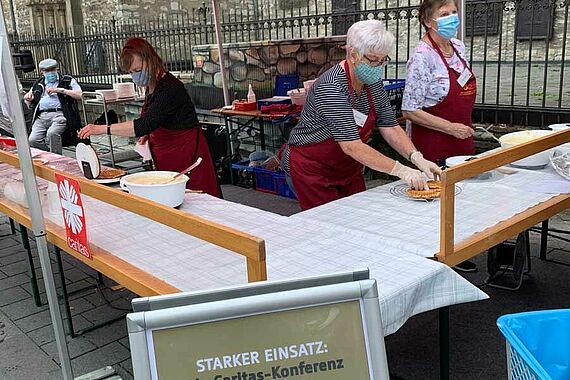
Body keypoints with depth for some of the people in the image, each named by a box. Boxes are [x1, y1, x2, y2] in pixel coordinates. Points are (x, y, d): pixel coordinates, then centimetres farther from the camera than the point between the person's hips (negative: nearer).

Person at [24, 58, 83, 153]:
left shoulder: (68, 80, 14)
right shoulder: (38, 84, 27)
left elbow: (79, 95, -1)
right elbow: (29, 98, 40)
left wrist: (59, 90, -5)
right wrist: (28, 97, 15)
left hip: (59, 114, -4)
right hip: (41, 116, 4)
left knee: (52, 133, -34)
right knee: (33, 140, -21)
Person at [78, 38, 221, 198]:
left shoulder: (170, 87, -21)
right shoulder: (152, 86, 9)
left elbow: (145, 125, -30)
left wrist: (103, 129, -29)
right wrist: (146, 135, 5)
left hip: (187, 157, -9)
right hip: (166, 160, 9)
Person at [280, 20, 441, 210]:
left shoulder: (373, 83, -2)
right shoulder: (331, 87, -28)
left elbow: (390, 128, -2)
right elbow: (352, 146, -33)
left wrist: (417, 158, -19)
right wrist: (401, 170, -35)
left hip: (347, 167, 8)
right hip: (311, 170, -7)